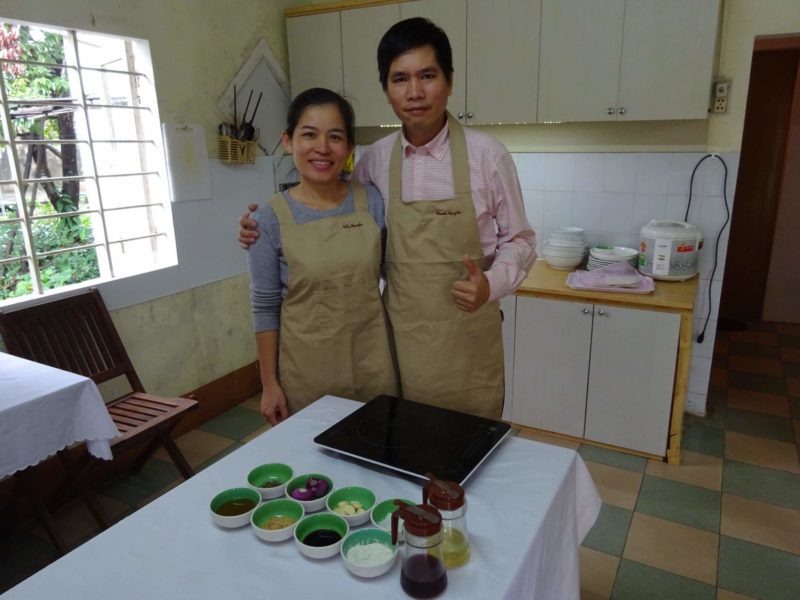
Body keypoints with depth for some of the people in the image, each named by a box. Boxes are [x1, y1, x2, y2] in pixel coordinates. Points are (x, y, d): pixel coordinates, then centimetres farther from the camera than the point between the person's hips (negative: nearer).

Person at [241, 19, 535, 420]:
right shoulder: (374, 160, 0)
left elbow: (519, 240, 0)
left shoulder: (486, 155, -8)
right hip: (400, 335, 2)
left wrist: (491, 284, -19)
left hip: (466, 338, -2)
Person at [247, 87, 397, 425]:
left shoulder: (373, 202, -4)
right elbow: (265, 307, -5)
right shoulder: (270, 220, -10)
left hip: (373, 362, 2)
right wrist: (269, 383, -3)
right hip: (307, 368, -1)